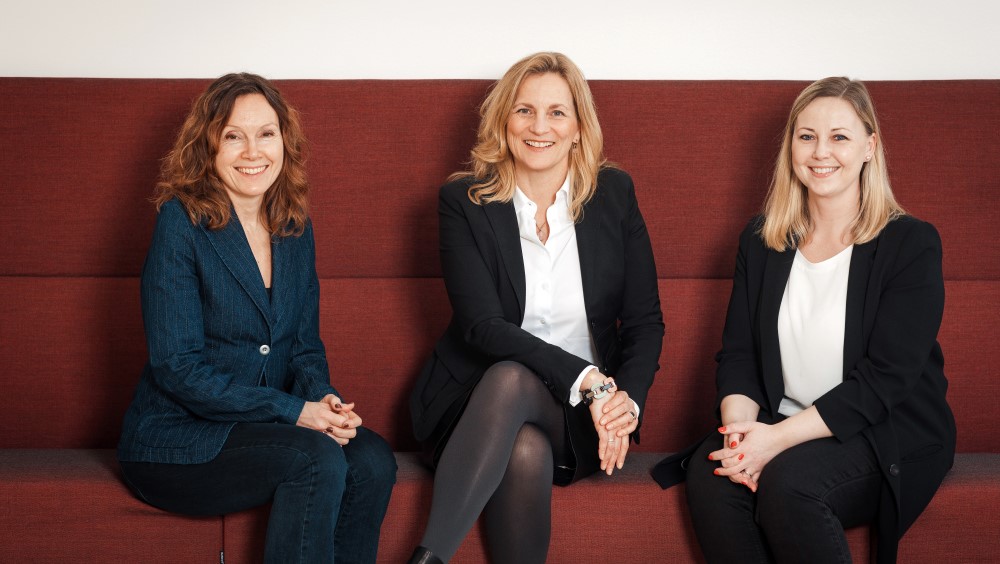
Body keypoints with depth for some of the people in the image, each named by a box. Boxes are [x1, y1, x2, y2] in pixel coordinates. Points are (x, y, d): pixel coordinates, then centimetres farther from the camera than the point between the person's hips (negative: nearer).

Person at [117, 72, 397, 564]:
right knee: (317, 459, -29)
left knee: (371, 459, -22)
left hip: (265, 427, 6)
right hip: (175, 439, -5)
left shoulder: (295, 228, 8)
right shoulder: (181, 222, -11)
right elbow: (177, 367, -16)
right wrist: (293, 411, -20)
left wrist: (324, 400, -11)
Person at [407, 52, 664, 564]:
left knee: (509, 380, -34)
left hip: (579, 420, 1)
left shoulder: (614, 195, 4)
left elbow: (645, 321, 3)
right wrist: (585, 379, -22)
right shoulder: (463, 201, -2)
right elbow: (482, 325, -12)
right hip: (475, 399, -1)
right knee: (525, 451, -37)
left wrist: (627, 399, -17)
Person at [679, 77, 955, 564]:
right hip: (780, 425, 4)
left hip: (888, 433, -4)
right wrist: (740, 427, -18)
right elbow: (737, 355, 5)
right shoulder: (762, 240, 9)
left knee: (786, 482, -33)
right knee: (707, 474, -26)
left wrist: (778, 437, -22)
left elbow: (883, 380, -14)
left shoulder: (911, 244, -7)